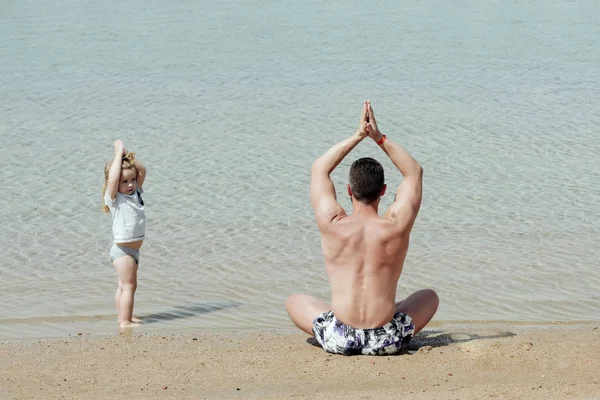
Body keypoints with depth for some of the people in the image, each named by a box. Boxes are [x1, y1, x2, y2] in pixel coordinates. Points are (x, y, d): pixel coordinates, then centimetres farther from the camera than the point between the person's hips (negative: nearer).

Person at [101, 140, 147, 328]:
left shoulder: (135, 192, 5)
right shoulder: (114, 197, -15)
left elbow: (142, 171, 7)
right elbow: (113, 176, -31)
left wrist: (128, 156, -7)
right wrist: (119, 154, -22)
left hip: (133, 249, 8)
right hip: (122, 250, -8)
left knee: (126, 285, 18)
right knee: (129, 286, -8)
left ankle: (123, 316, 29)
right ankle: (125, 321, -5)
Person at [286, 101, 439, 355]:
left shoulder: (333, 226, -8)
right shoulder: (396, 227, -7)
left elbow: (319, 169, 10)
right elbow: (414, 172, 10)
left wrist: (357, 136, 9)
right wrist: (380, 138, 4)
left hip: (339, 341, -1)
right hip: (388, 341, 1)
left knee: (294, 300, 29)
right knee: (429, 296, 30)